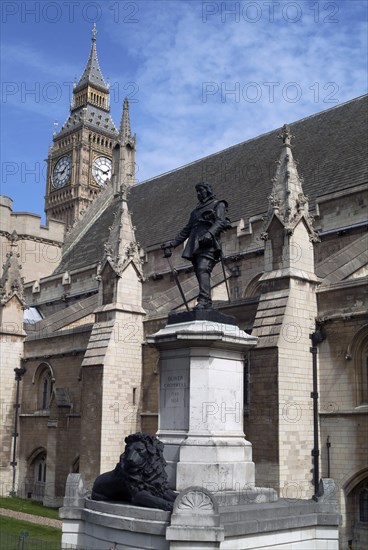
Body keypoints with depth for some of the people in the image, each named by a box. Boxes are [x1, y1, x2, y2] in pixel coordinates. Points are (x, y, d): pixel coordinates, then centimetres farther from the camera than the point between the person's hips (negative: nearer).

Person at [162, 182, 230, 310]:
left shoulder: (218, 204, 14)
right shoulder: (196, 210, 33)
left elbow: (220, 221, -4)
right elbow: (187, 229, 33)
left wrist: (210, 233, -23)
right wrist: (173, 243, 24)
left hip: (208, 244, -7)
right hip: (195, 245, 7)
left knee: (203, 270, -25)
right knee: (200, 274, -4)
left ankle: (204, 300, -38)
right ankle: (206, 303, -8)